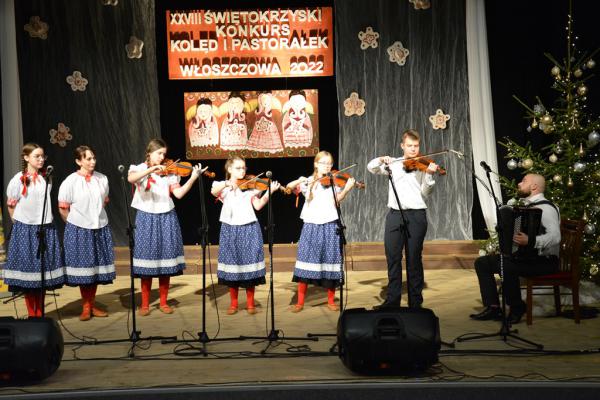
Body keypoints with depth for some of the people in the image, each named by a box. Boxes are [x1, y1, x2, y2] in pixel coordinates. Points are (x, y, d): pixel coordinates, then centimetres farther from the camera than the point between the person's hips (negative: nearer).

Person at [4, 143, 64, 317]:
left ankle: (40, 313, 17)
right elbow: (11, 205, 0)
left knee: (44, 269, 7)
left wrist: (44, 220, 12)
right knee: (28, 268, 1)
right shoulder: (18, 179, -7)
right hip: (25, 229, -4)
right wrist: (19, 224, 3)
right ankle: (31, 313, 11)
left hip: (46, 229, 4)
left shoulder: (46, 178, 5)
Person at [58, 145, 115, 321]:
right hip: (79, 230, -4)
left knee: (96, 267, 9)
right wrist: (76, 223, -1)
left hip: (100, 229, 4)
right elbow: (63, 209, -4)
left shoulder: (102, 179, 2)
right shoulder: (70, 182, -8)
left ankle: (92, 305, 21)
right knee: (83, 267, 2)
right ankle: (86, 307, 13)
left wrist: (96, 218, 10)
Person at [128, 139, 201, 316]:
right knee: (147, 259, 0)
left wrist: (192, 178, -17)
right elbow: (130, 179, -24)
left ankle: (163, 302, 15)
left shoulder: (169, 172, 7)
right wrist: (151, 169, -33)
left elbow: (179, 193, -5)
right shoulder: (139, 169, 0)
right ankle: (145, 304, 11)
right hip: (146, 219, -2)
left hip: (166, 218, 2)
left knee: (166, 259, 4)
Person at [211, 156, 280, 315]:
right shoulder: (223, 186, 5)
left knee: (249, 263, 1)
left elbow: (258, 205, -2)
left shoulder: (251, 186, 7)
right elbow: (213, 192, -18)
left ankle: (250, 303, 12)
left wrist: (269, 192, -16)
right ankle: (234, 303, 16)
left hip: (249, 229, 0)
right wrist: (227, 183, -34)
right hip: (230, 229, 0)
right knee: (232, 264, 4)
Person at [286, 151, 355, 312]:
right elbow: (289, 187, -1)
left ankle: (331, 300, 15)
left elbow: (337, 199, -10)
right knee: (306, 259, -2)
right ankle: (300, 301, 6)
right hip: (311, 225, 0)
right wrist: (298, 181, -20)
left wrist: (347, 188, -28)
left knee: (330, 261, 2)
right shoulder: (308, 181, 8)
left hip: (329, 226, 0)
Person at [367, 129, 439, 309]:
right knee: (393, 257, 4)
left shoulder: (423, 166, 5)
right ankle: (392, 299, 14)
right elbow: (371, 168, 9)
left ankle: (415, 302, 9)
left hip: (416, 215, -2)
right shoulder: (394, 164, 14)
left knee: (414, 259, 1)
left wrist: (429, 175, -21)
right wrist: (381, 159, -10)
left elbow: (425, 193, -4)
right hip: (394, 214, 3)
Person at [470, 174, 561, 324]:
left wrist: (530, 241, -40)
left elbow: (554, 237, -29)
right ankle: (493, 307, -1)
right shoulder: (528, 207, 14)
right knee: (482, 262, 1)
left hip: (544, 261, -10)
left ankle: (517, 308, -11)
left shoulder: (545, 208, -15)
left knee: (506, 267, -35)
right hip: (523, 256, 10)